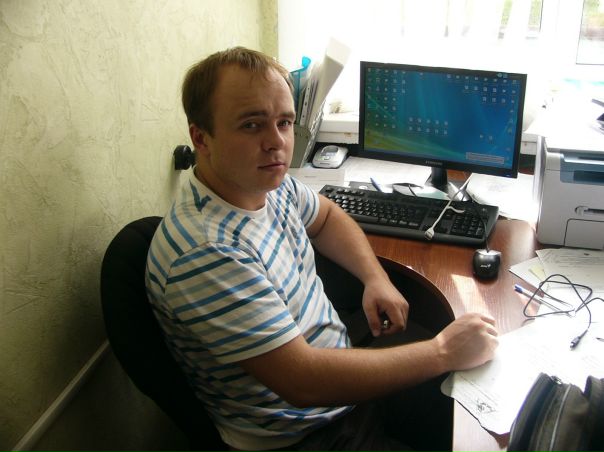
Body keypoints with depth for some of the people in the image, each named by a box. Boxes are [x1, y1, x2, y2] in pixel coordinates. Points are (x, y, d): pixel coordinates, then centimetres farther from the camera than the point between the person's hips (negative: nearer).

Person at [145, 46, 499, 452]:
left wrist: (377, 278, -2)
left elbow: (326, 216, 16)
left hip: (343, 369, 8)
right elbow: (302, 382, -32)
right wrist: (443, 352, -25)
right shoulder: (204, 253, -33)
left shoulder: (268, 181, -6)